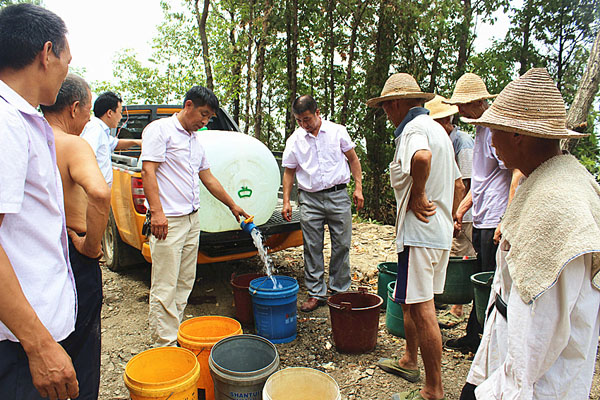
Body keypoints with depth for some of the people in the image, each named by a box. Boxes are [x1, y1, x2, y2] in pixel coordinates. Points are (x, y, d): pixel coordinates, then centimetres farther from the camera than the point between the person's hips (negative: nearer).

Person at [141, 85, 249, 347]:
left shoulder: (196, 140, 19)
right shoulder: (160, 129, -4)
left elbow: (208, 178, 24)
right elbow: (148, 171, -12)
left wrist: (232, 205, 26)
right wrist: (157, 212, -21)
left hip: (192, 219, 8)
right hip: (168, 221, -8)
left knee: (185, 284, 12)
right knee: (165, 288, -5)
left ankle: (176, 334, 22)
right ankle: (165, 347, 2)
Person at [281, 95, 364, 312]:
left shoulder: (338, 131, 2)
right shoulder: (295, 140, 4)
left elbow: (353, 159, 9)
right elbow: (289, 171, 9)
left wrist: (358, 188, 1)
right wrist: (286, 201, 2)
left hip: (338, 196, 0)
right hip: (310, 199, 1)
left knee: (342, 246, 4)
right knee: (312, 248, 2)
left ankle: (340, 291, 19)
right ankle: (316, 293, 13)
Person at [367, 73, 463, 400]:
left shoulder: (413, 128, -13)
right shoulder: (437, 129, 19)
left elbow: (422, 157, -40)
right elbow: (458, 185, 24)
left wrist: (417, 195, -25)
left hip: (419, 231, -11)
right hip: (441, 233, 11)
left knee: (421, 308, -3)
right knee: (411, 300, 21)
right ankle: (409, 361, 36)